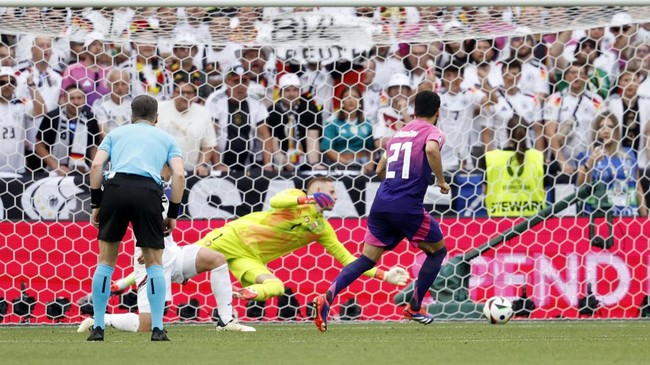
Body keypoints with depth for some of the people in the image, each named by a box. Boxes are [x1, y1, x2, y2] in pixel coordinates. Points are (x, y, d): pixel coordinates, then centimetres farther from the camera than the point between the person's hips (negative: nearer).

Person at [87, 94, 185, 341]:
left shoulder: (116, 133, 26)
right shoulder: (166, 138, 25)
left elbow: (96, 166, 10)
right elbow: (179, 175, 10)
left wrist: (96, 204, 13)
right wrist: (172, 214, 14)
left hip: (116, 187, 1)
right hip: (148, 192, -1)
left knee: (106, 260, 12)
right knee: (154, 263, 10)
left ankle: (98, 328, 9)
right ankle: (157, 329, 1)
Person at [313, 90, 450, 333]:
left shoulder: (398, 133, 21)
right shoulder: (432, 132, 1)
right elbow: (431, 149, -23)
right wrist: (441, 181, -11)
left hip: (381, 204, 6)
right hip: (408, 206, -6)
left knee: (366, 260, 5)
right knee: (438, 251, 17)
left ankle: (327, 297, -17)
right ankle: (414, 308, 18)